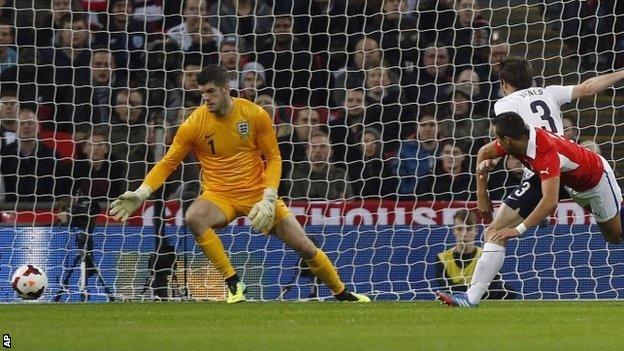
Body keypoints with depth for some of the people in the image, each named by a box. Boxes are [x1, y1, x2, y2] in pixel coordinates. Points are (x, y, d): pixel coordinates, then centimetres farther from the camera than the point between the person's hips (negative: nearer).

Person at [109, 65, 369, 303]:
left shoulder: (255, 115, -8)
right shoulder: (194, 125, -9)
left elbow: (273, 158, -1)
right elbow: (168, 163, -3)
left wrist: (268, 199, -14)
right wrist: (141, 193, -16)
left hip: (258, 193, 1)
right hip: (219, 196, -1)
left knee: (304, 246, -4)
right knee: (193, 217, -36)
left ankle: (341, 292, 23)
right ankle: (233, 283, -24)